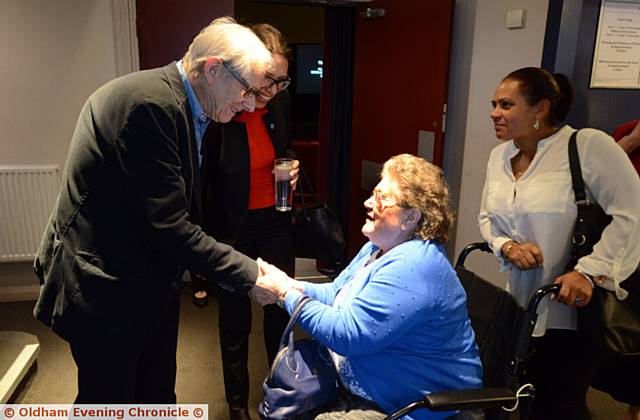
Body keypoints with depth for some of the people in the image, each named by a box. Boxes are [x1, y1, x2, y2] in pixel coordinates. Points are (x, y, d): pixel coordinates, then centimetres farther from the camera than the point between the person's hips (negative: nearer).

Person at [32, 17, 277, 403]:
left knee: (158, 398, 21)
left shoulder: (185, 108, 4)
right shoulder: (152, 102, -26)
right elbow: (168, 227, -27)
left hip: (151, 282, 9)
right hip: (106, 289, -8)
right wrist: (250, 273, -20)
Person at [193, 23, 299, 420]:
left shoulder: (280, 101, -5)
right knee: (235, 317, 13)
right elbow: (198, 182, -14)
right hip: (231, 228, -4)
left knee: (281, 308, 16)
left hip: (275, 220, 4)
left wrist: (292, 166, -8)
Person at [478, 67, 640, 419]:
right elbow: (487, 217, 10)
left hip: (576, 310, -6)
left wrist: (589, 272, -26)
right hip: (521, 306, 6)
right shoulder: (499, 156, 6)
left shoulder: (589, 145, -16)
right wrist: (507, 247, -10)